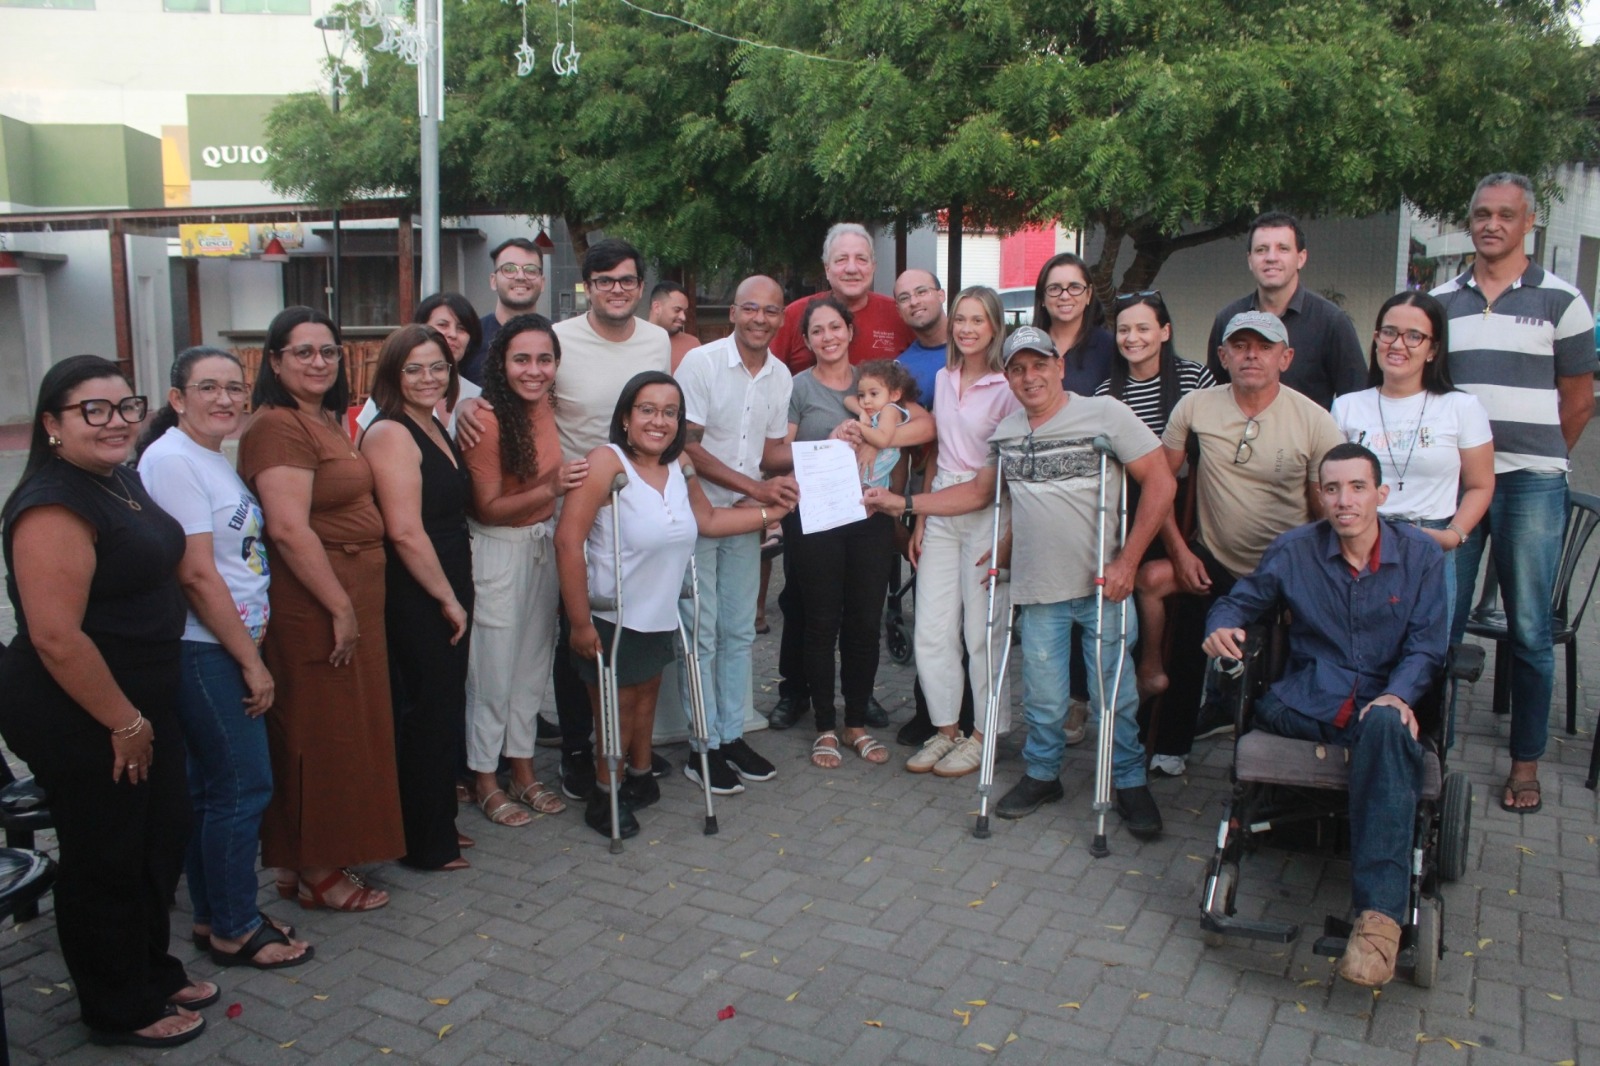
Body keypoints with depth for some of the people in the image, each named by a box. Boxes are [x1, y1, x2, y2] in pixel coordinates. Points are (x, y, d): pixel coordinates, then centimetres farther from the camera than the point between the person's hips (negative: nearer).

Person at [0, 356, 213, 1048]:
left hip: (140, 703, 9)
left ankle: (153, 974, 41)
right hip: (80, 720, -9)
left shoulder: (119, 478, 7)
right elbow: (55, 636, -27)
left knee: (160, 842, 21)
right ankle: (121, 1011, 27)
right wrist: (124, 723, -19)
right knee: (105, 862, 8)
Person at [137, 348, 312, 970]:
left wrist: (249, 650, 12)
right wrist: (251, 661, -15)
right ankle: (234, 931, 13)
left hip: (225, 647, 9)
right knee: (243, 786, -2)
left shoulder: (213, 458, 13)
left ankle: (213, 918, 28)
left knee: (211, 788, 16)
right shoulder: (173, 460, -15)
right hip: (203, 653, -9)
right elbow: (196, 574, -19)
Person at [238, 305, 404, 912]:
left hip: (352, 595, 10)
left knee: (346, 730, 17)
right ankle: (315, 873, 15)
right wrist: (340, 607, -20)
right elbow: (289, 529, -24)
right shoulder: (278, 427, -16)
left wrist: (353, 604, 14)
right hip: (313, 605, -10)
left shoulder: (329, 419, 14)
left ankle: (308, 857, 31)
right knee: (320, 734, 1)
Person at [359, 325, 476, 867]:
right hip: (414, 599, -9)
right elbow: (405, 532, -22)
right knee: (429, 714, 0)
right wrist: (448, 599, -15)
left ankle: (435, 826, 31)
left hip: (445, 593, 9)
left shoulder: (436, 428, 13)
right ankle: (427, 844, 15)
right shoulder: (390, 434, -15)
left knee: (441, 710, 16)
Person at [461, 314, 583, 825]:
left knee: (534, 663, 16)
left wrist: (564, 480, 1)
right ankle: (485, 781, 21)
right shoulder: (486, 419, -21)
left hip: (544, 545, 7)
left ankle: (523, 770, 30)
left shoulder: (544, 406, 1)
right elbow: (488, 508, -19)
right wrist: (550, 488, -30)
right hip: (499, 551, -7)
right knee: (494, 669, 4)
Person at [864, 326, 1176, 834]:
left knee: (1114, 692, 5)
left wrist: (1127, 561, -12)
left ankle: (1130, 783, 25)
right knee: (1043, 698, 10)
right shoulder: (1004, 432, 11)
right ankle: (1042, 775, 31)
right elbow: (980, 491, 23)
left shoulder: (1104, 412, -5)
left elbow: (1160, 484, -7)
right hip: (1039, 589, 3)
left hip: (1103, 585, -3)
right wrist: (904, 502, 16)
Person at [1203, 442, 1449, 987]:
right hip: (1307, 702, 3)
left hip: (1381, 701, -2)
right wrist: (1223, 627, -10)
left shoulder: (1421, 554, 5)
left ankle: (1379, 915, -47)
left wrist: (1397, 695, -19)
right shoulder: (1293, 550, 7)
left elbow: (1426, 645, 2)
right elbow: (1239, 601, 16)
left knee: (1388, 726, -39)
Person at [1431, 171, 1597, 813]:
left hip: (1530, 483, -2)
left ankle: (1526, 762, 14)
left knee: (1529, 630, 3)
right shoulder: (1440, 302, 11)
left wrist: (1536, 459, 8)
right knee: (1439, 623, 3)